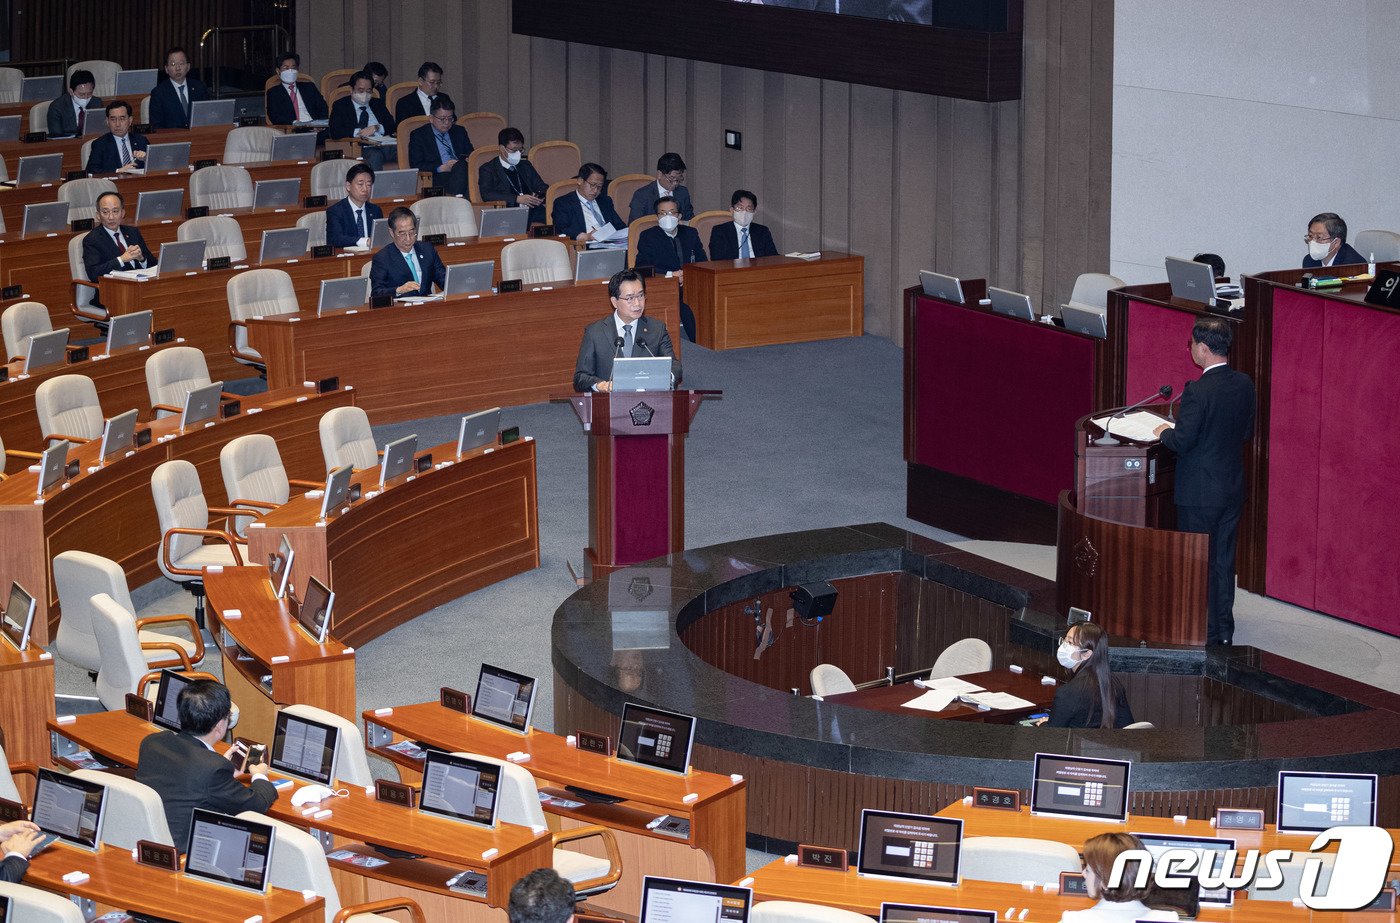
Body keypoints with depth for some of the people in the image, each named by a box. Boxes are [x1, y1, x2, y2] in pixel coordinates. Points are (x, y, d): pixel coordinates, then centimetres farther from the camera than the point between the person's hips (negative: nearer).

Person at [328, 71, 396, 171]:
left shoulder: (377, 104, 27)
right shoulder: (341, 105, 15)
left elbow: (392, 126, 15)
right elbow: (334, 132, 1)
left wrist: (376, 128, -5)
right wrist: (358, 132, -9)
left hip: (386, 143, 4)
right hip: (364, 147, -4)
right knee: (374, 157, -40)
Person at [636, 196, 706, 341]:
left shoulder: (690, 233, 18)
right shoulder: (647, 237, 6)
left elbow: (702, 263, 13)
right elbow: (642, 267, -8)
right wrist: (671, 275, -20)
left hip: (690, 286, 4)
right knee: (686, 309, -33)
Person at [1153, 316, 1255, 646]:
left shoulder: (1198, 391, -23)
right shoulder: (1244, 384, -1)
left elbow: (1182, 442, -20)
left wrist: (1165, 432, -1)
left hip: (1199, 494, -7)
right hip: (1233, 489, 7)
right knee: (1224, 561, 16)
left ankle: (1203, 634, 11)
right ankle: (1224, 629, 23)